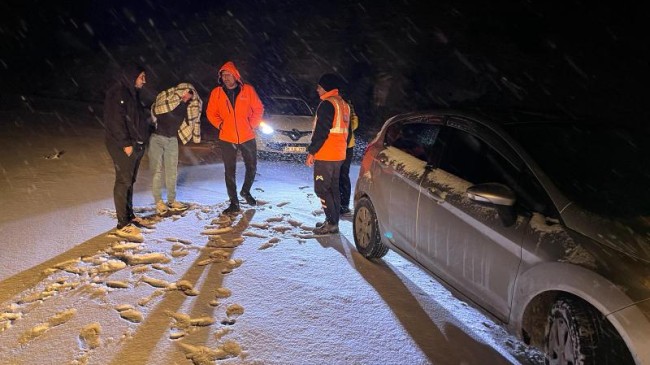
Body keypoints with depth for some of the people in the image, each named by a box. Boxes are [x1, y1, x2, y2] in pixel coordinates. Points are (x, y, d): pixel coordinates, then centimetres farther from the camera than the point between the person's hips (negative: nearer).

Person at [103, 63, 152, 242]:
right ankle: (123, 225, -5)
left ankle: (129, 215, 26)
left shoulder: (132, 93, 18)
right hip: (123, 146, -9)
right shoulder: (118, 93, -13)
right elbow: (116, 121, -20)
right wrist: (125, 144, -21)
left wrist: (144, 136, 14)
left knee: (130, 181, 15)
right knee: (123, 182, -8)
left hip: (136, 145, 10)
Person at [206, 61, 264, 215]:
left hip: (247, 137, 0)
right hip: (226, 138, 0)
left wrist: (252, 124, -7)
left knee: (252, 167, 13)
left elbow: (258, 108, 2)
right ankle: (234, 202, 14)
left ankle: (245, 191, 39)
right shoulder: (216, 92, -2)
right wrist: (220, 125, -6)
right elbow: (211, 113, 6)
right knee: (229, 171, 4)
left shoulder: (247, 90, -5)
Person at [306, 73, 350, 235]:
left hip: (326, 155, -9)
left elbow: (321, 132, -20)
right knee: (333, 188, 14)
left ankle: (331, 223, -4)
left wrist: (311, 152, -14)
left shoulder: (327, 104, -15)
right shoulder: (343, 104, 15)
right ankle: (333, 221, 20)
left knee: (321, 189, -4)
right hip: (339, 154, 9)